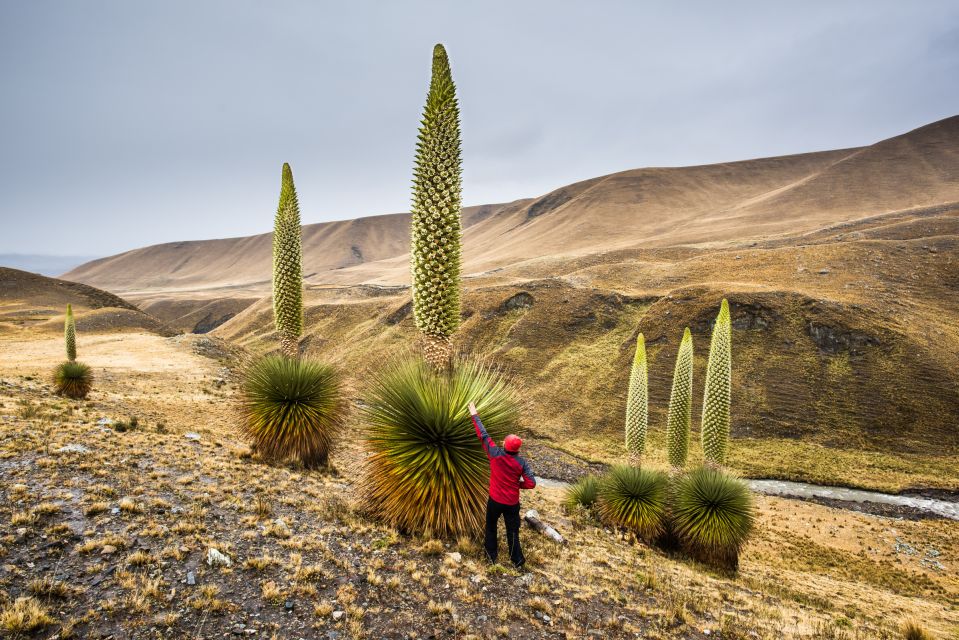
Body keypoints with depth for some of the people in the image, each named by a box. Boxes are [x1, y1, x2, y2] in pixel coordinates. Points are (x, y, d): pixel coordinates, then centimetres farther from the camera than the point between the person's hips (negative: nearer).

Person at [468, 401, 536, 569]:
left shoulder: (495, 454, -19)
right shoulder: (521, 462, -16)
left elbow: (483, 435, -12)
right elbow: (531, 483, -17)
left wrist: (474, 415, -4)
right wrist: (517, 483, 2)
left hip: (495, 500, 0)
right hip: (512, 503, 0)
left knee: (491, 526, 24)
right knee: (512, 531, 14)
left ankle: (491, 554, 39)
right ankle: (517, 560, 23)